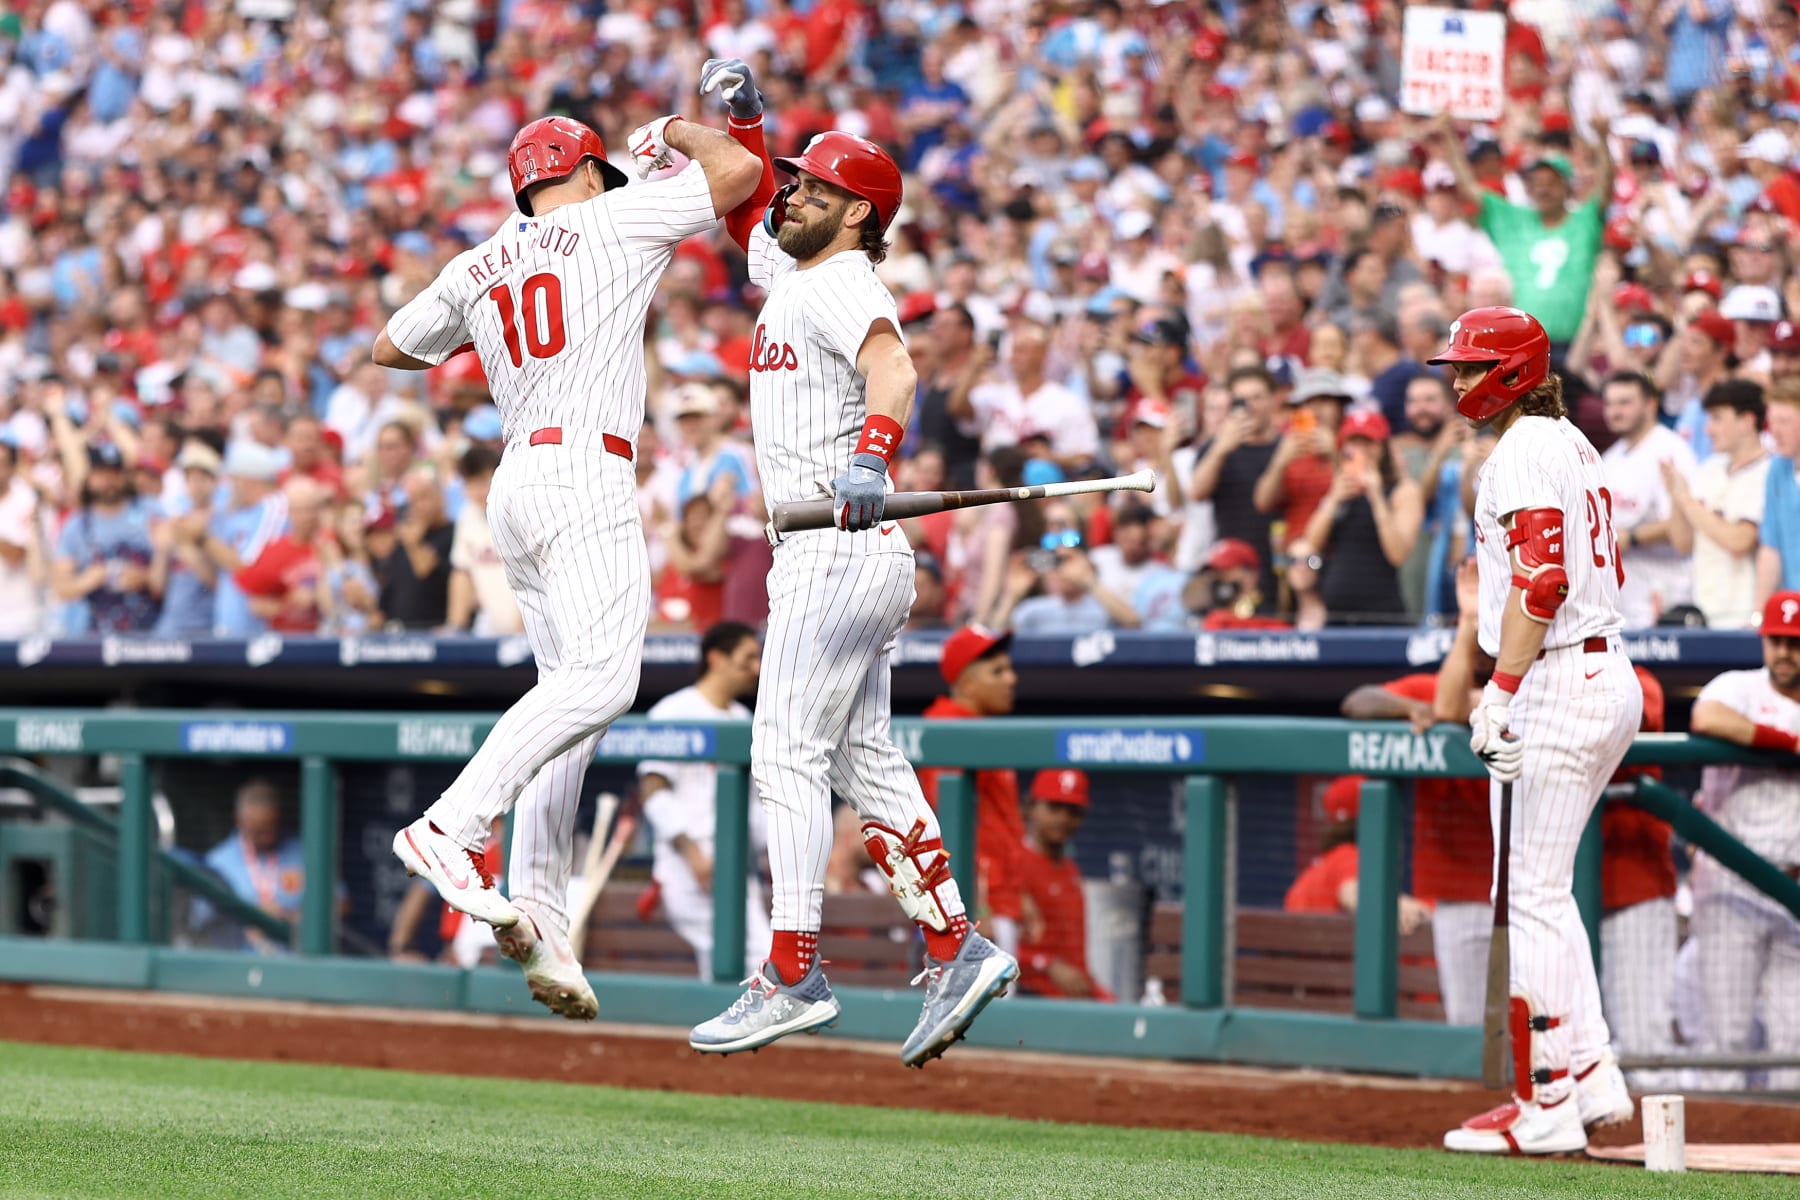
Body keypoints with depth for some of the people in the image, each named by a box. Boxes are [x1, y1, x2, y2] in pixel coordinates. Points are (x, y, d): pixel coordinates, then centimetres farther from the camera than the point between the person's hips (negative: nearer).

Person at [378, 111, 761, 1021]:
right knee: (603, 677, -22)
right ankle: (451, 826, -36)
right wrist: (677, 134, 20)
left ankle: (539, 914, -2)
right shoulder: (611, 220, 4)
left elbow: (390, 348, 33)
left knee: (569, 693, 9)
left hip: (516, 484, 8)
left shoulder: (475, 269, 20)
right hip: (583, 470, -8)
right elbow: (738, 171, 1)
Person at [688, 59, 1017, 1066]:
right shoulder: (791, 273, 18)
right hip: (846, 559, 10)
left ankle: (795, 975, -12)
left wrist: (870, 458, -50)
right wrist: (745, 116, 23)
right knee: (865, 760, 9)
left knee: (789, 754, -10)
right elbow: (752, 212, 38)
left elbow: (892, 369, -32)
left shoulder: (842, 287, -11)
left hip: (840, 556, -10)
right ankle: (957, 952, 8)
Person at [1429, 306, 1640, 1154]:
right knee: (1544, 888, 17)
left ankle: (1546, 1107, -5)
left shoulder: (1522, 454, -12)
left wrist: (1502, 692, -24)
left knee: (1532, 894, -6)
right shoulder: (1573, 444, 17)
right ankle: (1593, 1076, 15)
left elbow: (1541, 581, -22)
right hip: (1610, 677, 10)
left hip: (1556, 684, -10)